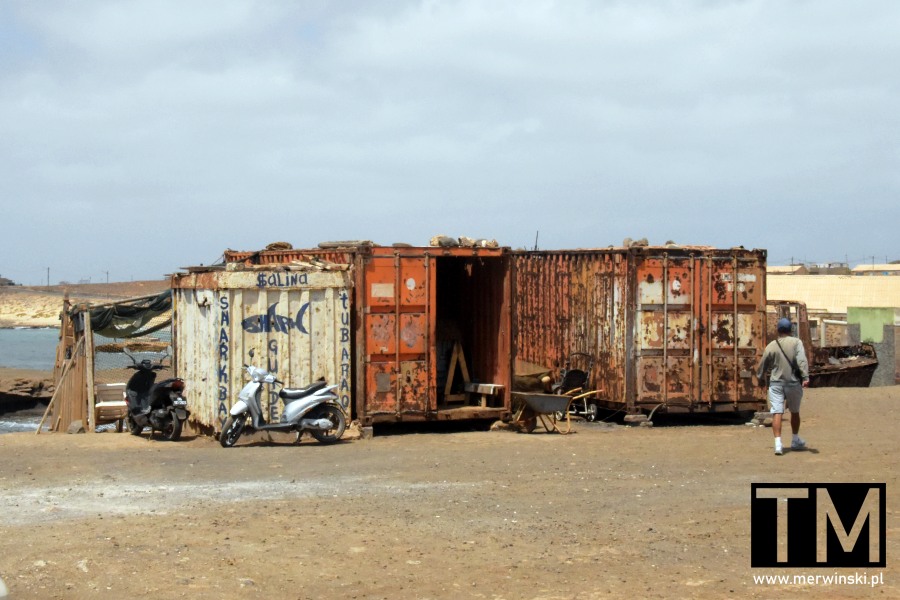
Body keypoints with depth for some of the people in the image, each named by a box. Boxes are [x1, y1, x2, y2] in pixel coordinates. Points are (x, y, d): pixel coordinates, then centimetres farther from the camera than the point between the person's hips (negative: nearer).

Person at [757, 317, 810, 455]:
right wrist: (805, 377, -22)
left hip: (776, 383, 0)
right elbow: (802, 360, -17)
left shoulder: (771, 346, 3)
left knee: (777, 413, -5)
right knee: (795, 412, 19)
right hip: (793, 382, 0)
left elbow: (762, 365, 12)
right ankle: (796, 441, 32)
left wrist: (761, 379, 29)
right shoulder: (796, 342, -2)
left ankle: (778, 444, -18)